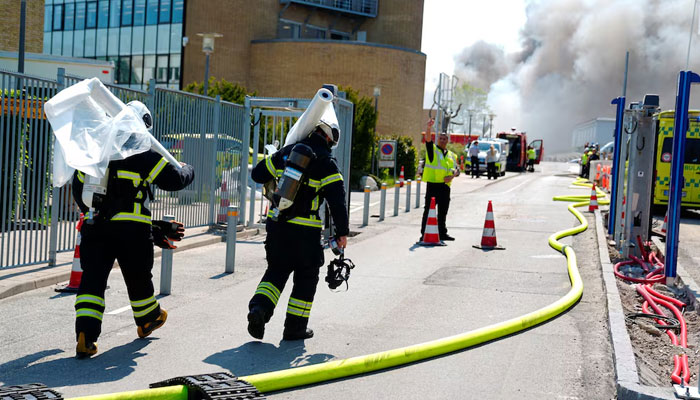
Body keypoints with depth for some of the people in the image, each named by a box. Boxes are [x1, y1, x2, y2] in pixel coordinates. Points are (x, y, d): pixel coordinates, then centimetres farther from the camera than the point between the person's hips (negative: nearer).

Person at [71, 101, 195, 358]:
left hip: (95, 225, 3)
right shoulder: (144, 154, -6)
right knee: (138, 276, 16)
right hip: (132, 228, -3)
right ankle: (148, 320, 39)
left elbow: (78, 186, 18)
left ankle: (85, 335, -10)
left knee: (93, 277, 3)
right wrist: (187, 171, 19)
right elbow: (173, 179, -4)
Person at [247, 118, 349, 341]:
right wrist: (342, 232, -3)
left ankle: (259, 307, -3)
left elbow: (258, 174, 16)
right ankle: (295, 327, 15)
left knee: (276, 270, 19)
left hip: (275, 223, 4)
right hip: (305, 231, -4)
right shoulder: (326, 163, -6)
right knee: (306, 276, 12)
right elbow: (337, 200, -11)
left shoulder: (287, 152, 8)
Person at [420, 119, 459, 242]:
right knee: (429, 210, -6)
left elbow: (457, 170, 17)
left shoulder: (452, 155, 18)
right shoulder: (432, 150, 4)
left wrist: (453, 175, -6)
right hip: (433, 184, -5)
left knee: (443, 212, 11)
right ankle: (424, 234, -4)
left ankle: (442, 233, 20)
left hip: (445, 186, 5)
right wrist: (429, 128, -32)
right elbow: (428, 139, -15)